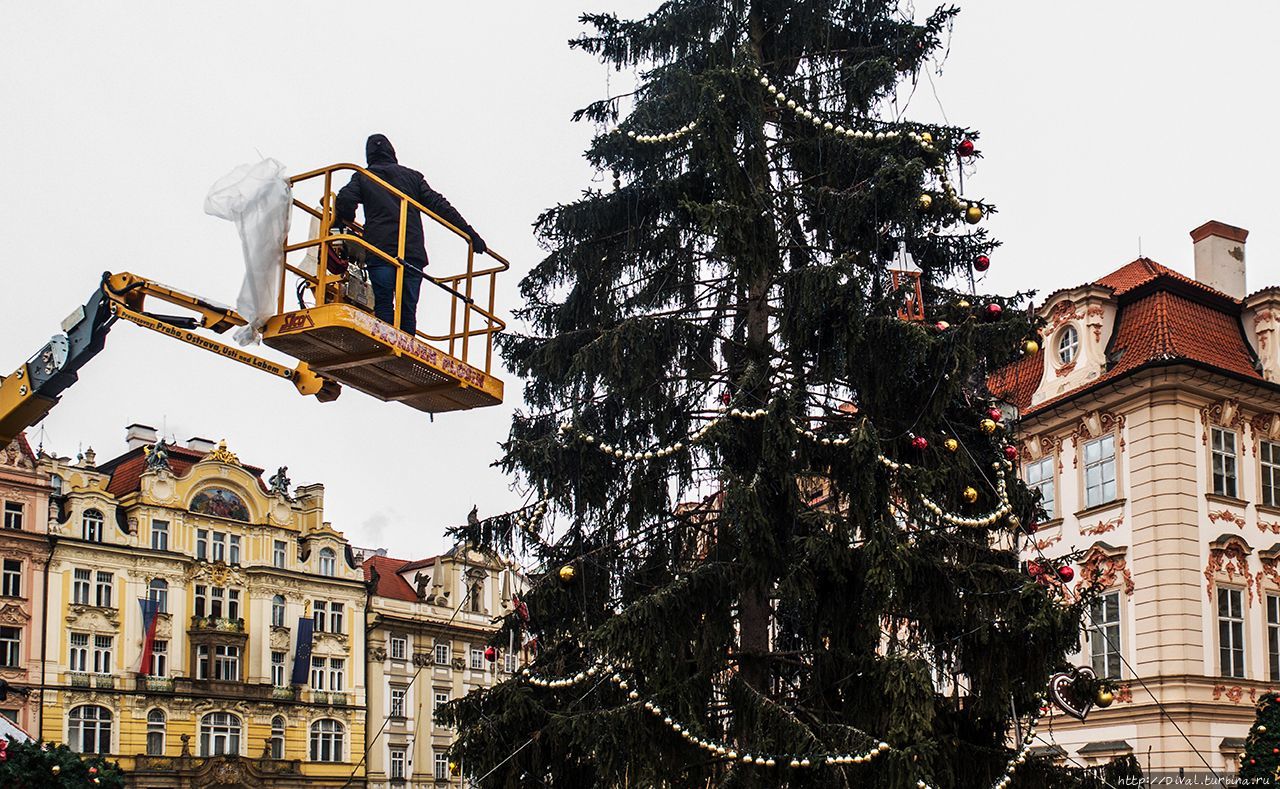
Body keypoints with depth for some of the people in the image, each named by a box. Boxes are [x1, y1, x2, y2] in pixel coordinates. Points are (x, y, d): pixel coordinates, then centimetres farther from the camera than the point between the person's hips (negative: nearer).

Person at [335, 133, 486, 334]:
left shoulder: (362, 177, 16)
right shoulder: (412, 176, 20)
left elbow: (345, 201, -3)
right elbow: (439, 205, 12)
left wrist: (346, 223, 17)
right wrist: (470, 233, 9)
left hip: (379, 250, -2)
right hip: (413, 252, 2)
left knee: (383, 304, -3)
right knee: (408, 310, 3)